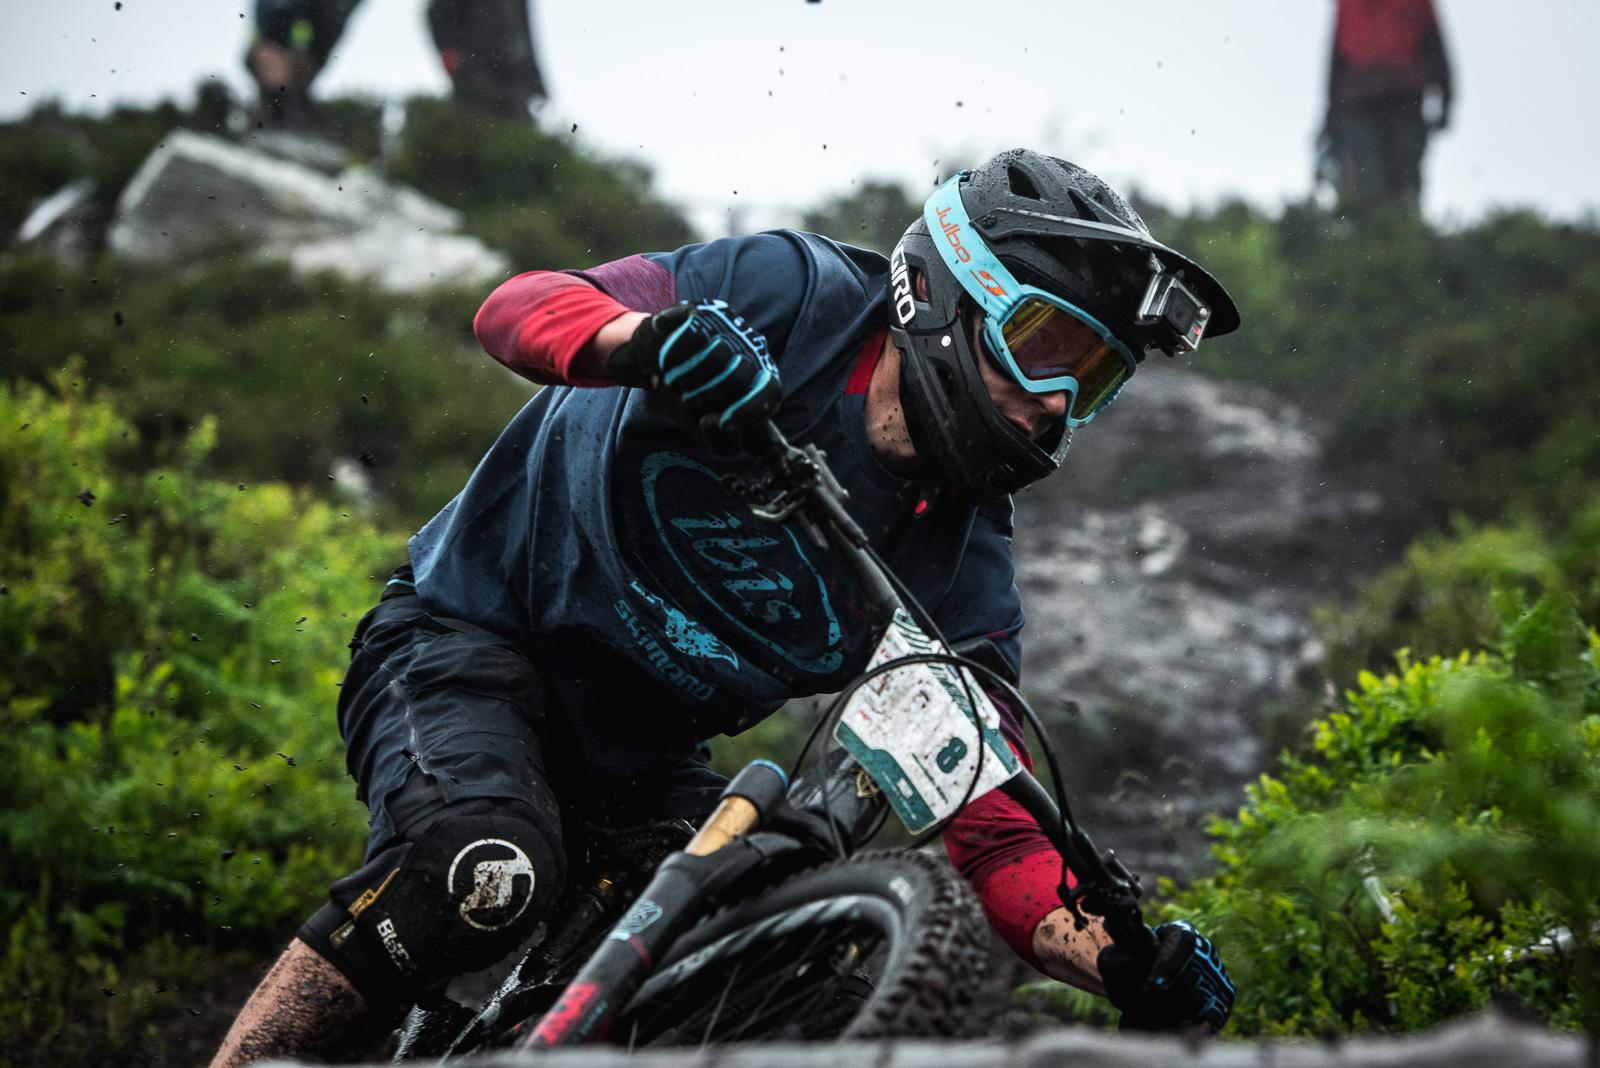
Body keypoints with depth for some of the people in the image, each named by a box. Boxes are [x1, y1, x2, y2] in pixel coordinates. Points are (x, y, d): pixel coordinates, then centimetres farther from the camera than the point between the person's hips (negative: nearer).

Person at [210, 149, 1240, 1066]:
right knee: (485, 871, -34)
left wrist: (1118, 959, -24)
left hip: (640, 756, 6)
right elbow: (518, 306, -24)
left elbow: (992, 817, -6)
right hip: (472, 637, -5)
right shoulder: (801, 295, -15)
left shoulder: (960, 558, -4)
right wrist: (643, 337, -47)